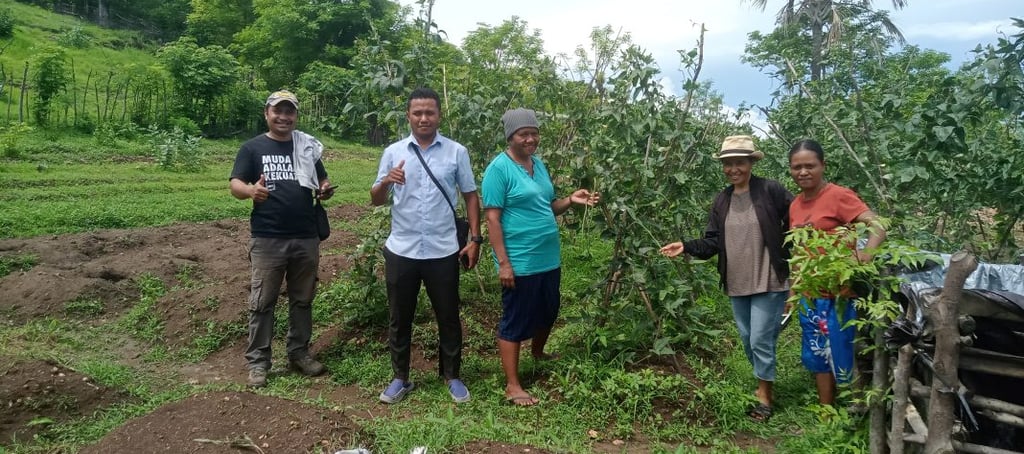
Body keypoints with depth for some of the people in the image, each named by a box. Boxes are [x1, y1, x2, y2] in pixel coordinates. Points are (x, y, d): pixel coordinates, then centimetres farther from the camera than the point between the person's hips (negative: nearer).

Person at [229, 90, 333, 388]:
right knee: (262, 302, 3)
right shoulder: (253, 148, 1)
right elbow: (235, 185, -6)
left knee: (302, 300, 13)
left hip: (306, 237, 3)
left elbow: (323, 182, 16)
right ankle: (258, 361, 13)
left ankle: (299, 353, 26)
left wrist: (325, 190, -8)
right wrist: (251, 190, -29)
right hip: (267, 239, -3)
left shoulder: (308, 147, 10)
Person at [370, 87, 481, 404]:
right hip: (401, 251, 1)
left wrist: (475, 239, -3)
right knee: (400, 318, 12)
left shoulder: (457, 152, -1)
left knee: (448, 317, 10)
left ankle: (452, 376, 28)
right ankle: (401, 378, 28)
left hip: (443, 251, -1)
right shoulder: (393, 152, 2)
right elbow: (376, 200, 3)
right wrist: (385, 182, -19)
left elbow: (470, 196, 5)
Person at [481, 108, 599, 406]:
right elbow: (492, 217, -17)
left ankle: (538, 353, 50)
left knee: (547, 313, 23)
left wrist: (571, 200, -3)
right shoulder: (499, 168, -14)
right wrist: (503, 262, -21)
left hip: (549, 258, 8)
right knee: (515, 322, 2)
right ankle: (512, 385, 13)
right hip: (520, 262, -8)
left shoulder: (539, 164, 10)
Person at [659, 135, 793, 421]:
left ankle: (764, 397, 17)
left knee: (760, 340, -2)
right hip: (736, 285, 6)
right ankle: (761, 385, 37)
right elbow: (712, 242, 3)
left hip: (768, 282, -6)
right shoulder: (721, 201, 5)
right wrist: (686, 247, -12)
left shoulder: (771, 191, -11)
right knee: (747, 340, 17)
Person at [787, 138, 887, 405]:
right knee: (818, 356, 14)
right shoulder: (795, 206, 9)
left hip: (836, 293, -7)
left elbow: (878, 228, -21)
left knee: (842, 355, 2)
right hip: (808, 295, 7)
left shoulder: (839, 196, -12)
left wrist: (866, 252, -40)